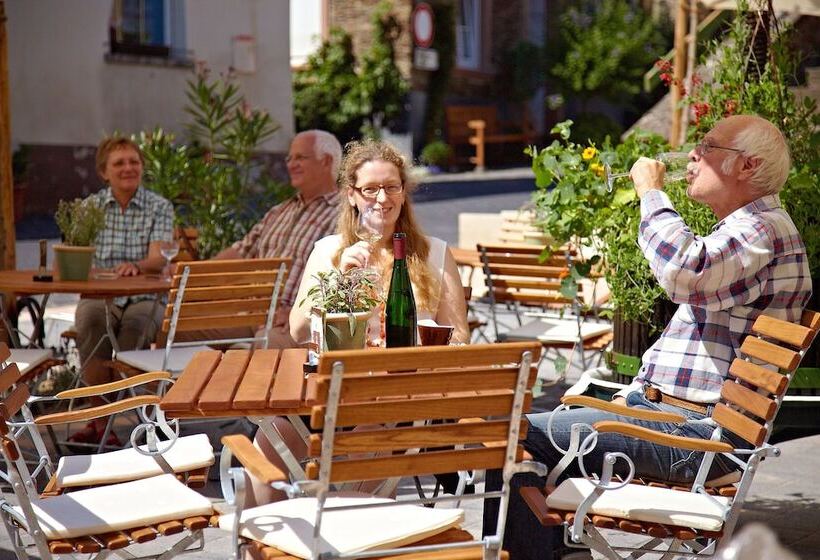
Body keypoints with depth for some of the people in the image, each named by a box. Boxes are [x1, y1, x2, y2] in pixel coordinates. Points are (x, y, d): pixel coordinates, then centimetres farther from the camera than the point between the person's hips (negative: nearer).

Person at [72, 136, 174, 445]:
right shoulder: (90, 206, 12)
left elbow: (157, 259, -9)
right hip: (98, 296, 1)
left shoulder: (159, 207, 6)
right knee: (90, 321, -33)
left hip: (145, 298, -1)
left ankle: (99, 418, -23)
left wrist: (136, 266, -32)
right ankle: (101, 419, -29)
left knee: (136, 322, -34)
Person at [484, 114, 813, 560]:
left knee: (519, 439, -18)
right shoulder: (743, 229, 22)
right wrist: (636, 391, 17)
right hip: (660, 405, 11)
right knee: (540, 429, 20)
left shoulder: (763, 229, -13)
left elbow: (683, 273, -34)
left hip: (696, 434, -11)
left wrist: (652, 192, -19)